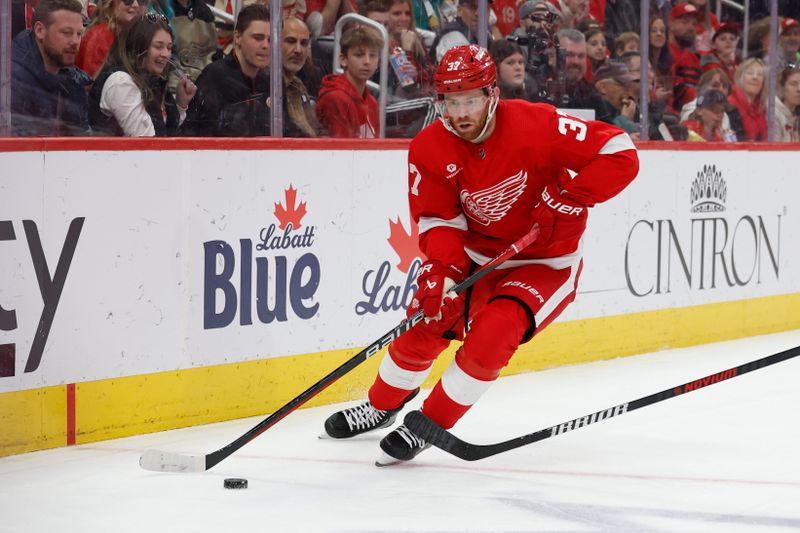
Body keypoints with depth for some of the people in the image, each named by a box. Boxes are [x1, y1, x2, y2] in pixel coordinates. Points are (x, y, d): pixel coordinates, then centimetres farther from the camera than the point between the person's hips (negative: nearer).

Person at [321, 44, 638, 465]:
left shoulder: (535, 125, -26)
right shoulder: (430, 149, -13)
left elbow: (621, 153, -25)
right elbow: (438, 218, -9)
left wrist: (572, 197, -34)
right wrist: (438, 269, -28)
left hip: (545, 261, -4)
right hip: (476, 253, 4)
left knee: (492, 334, -23)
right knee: (428, 318, -1)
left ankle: (430, 425, -5)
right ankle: (382, 406, 28)